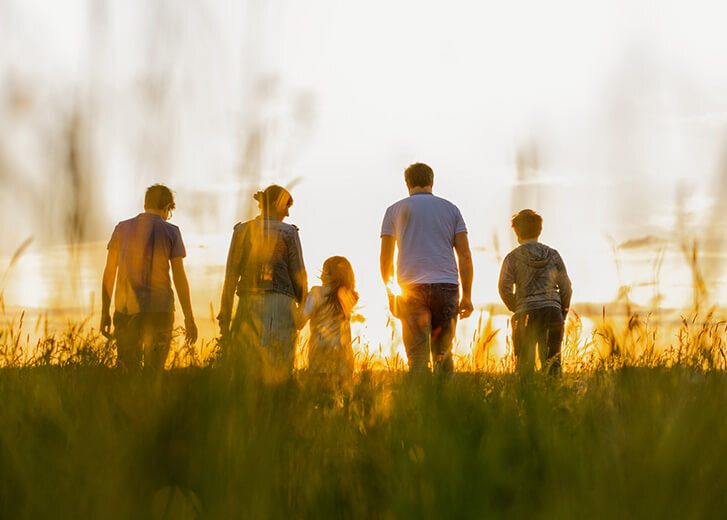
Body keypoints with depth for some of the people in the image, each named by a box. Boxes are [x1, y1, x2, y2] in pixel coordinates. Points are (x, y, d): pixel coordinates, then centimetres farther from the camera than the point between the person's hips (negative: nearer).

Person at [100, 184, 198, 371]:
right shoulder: (171, 231, 1)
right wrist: (189, 318, 2)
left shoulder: (122, 228, 8)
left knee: (127, 369, 8)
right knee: (154, 371, 3)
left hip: (126, 308, 2)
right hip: (159, 310, -2)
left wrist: (105, 312, 12)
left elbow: (109, 272, 7)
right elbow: (179, 277, -2)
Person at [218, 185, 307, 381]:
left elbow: (231, 275, 4)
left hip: (248, 304, 2)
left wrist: (225, 315, 5)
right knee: (278, 372, 1)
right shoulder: (288, 232, 1)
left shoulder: (242, 230, 7)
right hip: (281, 304, -2)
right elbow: (298, 275, -1)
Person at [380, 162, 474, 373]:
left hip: (411, 288, -1)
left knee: (418, 356, -2)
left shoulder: (395, 210, 11)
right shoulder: (450, 208, 15)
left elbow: (386, 257, 6)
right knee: (443, 353, 9)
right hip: (446, 285, 1)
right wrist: (467, 296, 8)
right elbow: (465, 255, 7)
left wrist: (390, 294, 14)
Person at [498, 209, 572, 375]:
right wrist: (562, 314, 17)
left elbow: (504, 287, -7)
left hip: (525, 315, -2)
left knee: (524, 364, 4)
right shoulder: (553, 255, 9)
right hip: (552, 312, 2)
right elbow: (566, 287, 8)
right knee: (552, 363, 3)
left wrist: (515, 308, 8)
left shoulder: (513, 257, 1)